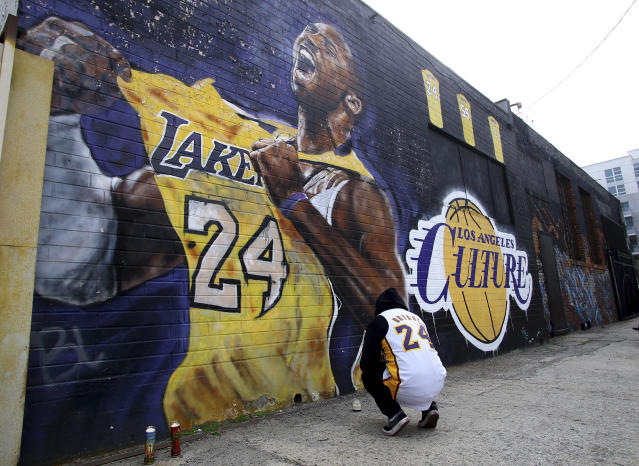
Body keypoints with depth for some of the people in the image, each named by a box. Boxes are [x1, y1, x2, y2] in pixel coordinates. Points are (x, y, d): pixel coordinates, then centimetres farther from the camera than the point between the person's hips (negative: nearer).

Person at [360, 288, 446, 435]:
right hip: (438, 385, 7)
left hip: (409, 388, -6)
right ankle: (429, 407, 20)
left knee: (368, 376, 17)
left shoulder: (380, 320, 2)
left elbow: (367, 363, 0)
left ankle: (395, 414, 2)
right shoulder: (416, 317, 22)